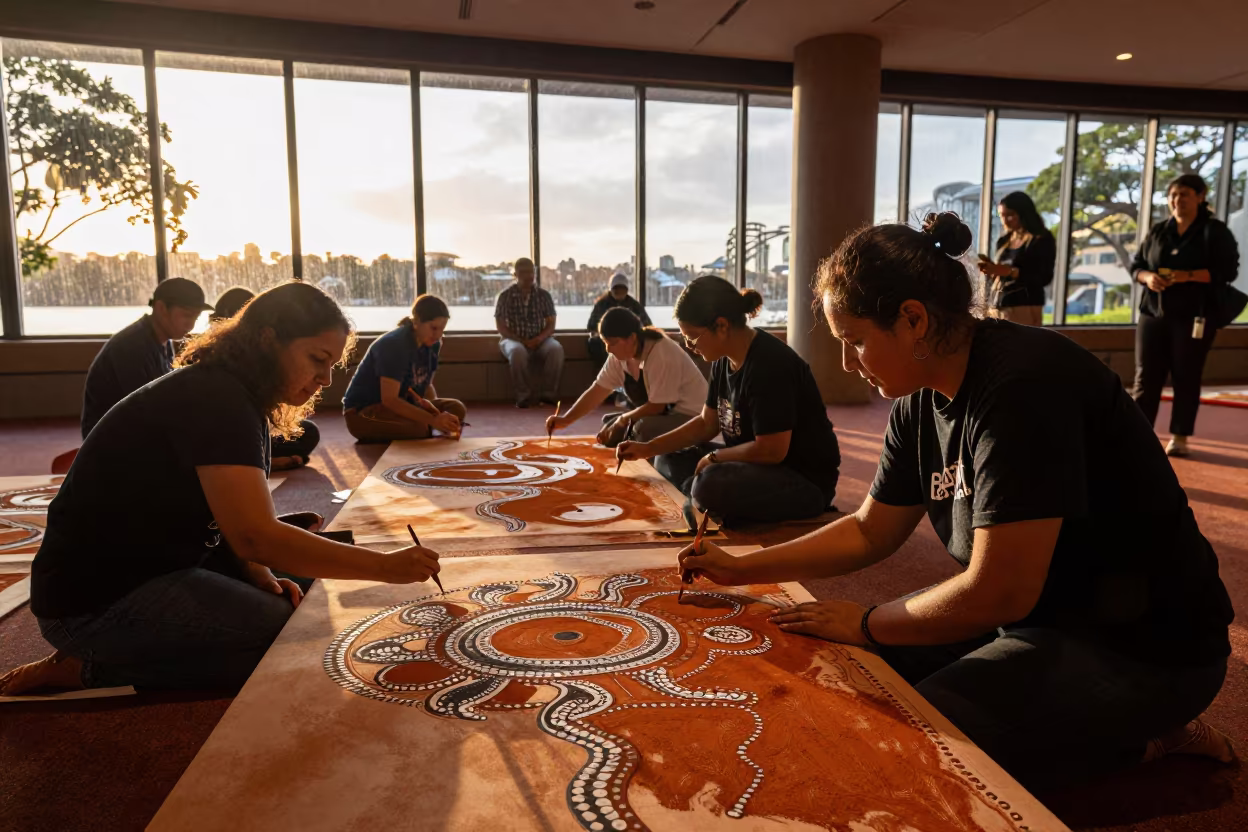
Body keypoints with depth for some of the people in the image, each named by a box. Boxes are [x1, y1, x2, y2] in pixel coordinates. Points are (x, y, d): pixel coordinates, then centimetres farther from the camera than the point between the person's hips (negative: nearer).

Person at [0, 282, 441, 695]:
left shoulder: (238, 399, 7)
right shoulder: (214, 401, -24)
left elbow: (235, 523, 9)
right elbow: (255, 536, -33)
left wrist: (262, 577, -9)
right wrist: (384, 565, -31)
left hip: (154, 566, 10)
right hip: (94, 601, -10)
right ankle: (89, 669, -5)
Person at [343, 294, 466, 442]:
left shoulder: (433, 344, -1)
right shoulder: (394, 344, -24)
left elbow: (427, 385, 11)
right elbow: (389, 399, -30)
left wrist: (431, 404, -14)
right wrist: (432, 420, -37)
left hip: (400, 405, 7)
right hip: (363, 412, -7)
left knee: (457, 409, -11)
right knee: (420, 426, -35)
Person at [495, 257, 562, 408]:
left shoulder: (544, 295, 6)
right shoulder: (505, 296, 0)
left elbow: (551, 324, 5)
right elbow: (501, 327, -2)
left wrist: (539, 339, -16)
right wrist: (521, 341, -16)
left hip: (540, 340, 2)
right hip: (514, 340, -2)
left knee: (556, 349, -31)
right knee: (517, 352, -38)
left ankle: (548, 393, -21)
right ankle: (524, 395, -24)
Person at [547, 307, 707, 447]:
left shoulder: (661, 355, -26)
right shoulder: (619, 355, -3)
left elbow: (657, 406, -23)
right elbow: (597, 390, 0)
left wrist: (623, 419, -12)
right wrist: (566, 419, -10)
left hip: (688, 415, -8)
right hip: (663, 412, 8)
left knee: (643, 429, -31)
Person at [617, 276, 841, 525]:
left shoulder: (770, 364, -25)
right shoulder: (724, 359, 3)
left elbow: (770, 449, -26)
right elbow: (707, 423, 12)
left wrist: (713, 457, -11)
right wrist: (647, 448, 4)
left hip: (805, 480, -9)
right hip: (757, 464, 9)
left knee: (710, 484, -34)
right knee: (668, 461, 8)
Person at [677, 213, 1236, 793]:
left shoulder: (1023, 386, -28)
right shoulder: (919, 403, 0)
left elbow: (998, 591, -28)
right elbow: (870, 532, 9)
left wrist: (868, 623, -12)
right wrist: (741, 569, 3)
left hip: (1139, 647, -9)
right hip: (1034, 614, 9)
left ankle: (1143, 743, 1)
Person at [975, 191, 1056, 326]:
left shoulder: (1042, 239, 0)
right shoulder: (1003, 241, 18)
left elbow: (1044, 278, -9)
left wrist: (1010, 271, -19)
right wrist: (990, 270, -2)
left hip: (1023, 308, -5)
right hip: (995, 308, 5)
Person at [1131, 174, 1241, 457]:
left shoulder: (1215, 231, 0)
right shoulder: (1157, 231, 12)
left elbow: (1228, 271, -8)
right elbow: (1136, 265, 14)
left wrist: (1188, 276, -21)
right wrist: (1148, 277, -8)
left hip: (1194, 317, -3)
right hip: (1153, 314, 3)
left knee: (1186, 378, 2)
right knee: (1146, 376, 0)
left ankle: (1179, 437, 9)